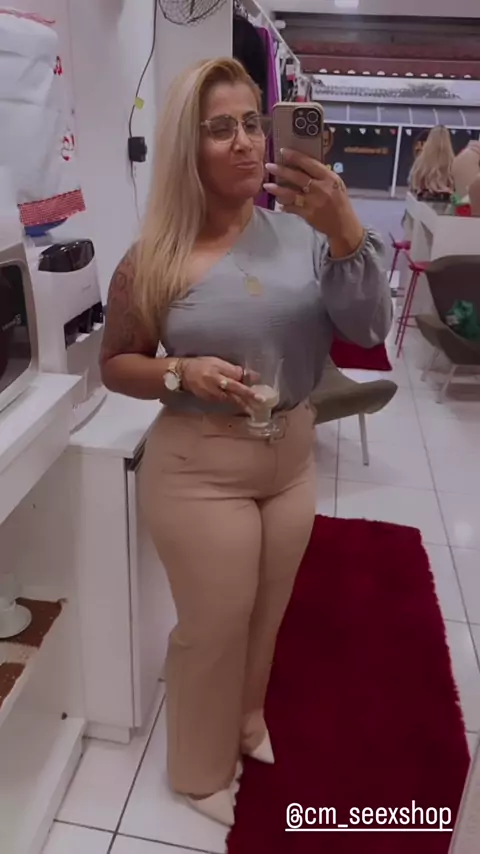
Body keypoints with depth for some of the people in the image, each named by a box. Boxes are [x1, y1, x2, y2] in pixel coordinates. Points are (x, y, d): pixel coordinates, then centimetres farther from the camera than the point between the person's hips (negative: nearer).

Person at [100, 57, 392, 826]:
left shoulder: (301, 232, -7)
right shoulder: (155, 260, -11)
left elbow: (369, 328, -14)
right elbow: (115, 364, -2)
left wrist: (346, 230, -30)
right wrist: (182, 372, -21)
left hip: (293, 462, 4)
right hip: (200, 471, -3)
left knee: (266, 616, 24)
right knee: (214, 628, 13)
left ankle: (248, 721, 56)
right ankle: (201, 771, 43)